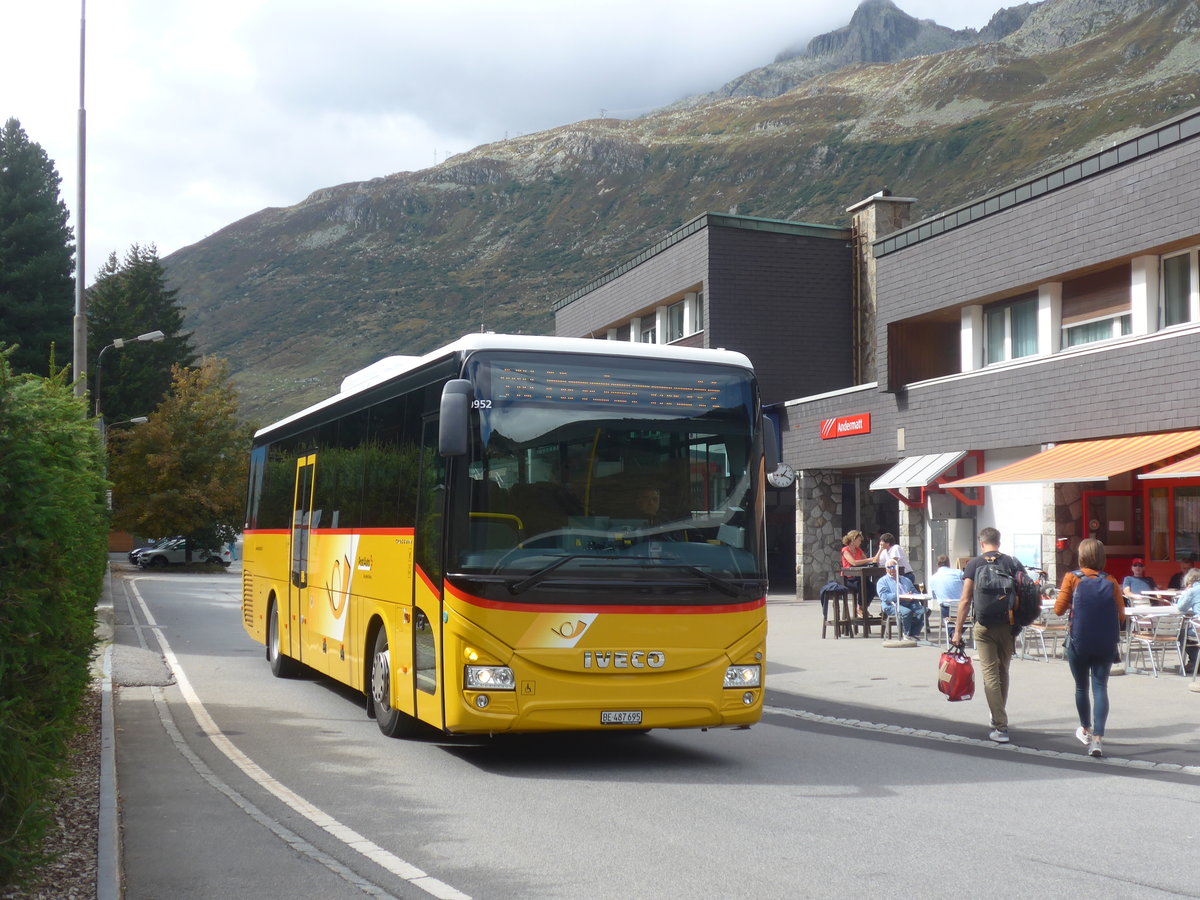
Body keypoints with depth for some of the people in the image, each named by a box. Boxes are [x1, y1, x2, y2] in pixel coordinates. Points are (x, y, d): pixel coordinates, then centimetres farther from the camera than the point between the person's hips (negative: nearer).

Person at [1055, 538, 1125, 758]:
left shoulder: (1072, 578, -6)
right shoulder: (1111, 582, -1)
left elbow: (1059, 609, -5)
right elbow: (1121, 616, 0)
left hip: (1079, 643, -1)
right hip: (1105, 645, 1)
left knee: (1081, 686, 16)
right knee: (1100, 687, 0)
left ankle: (1086, 730, 33)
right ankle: (1097, 738, -13)